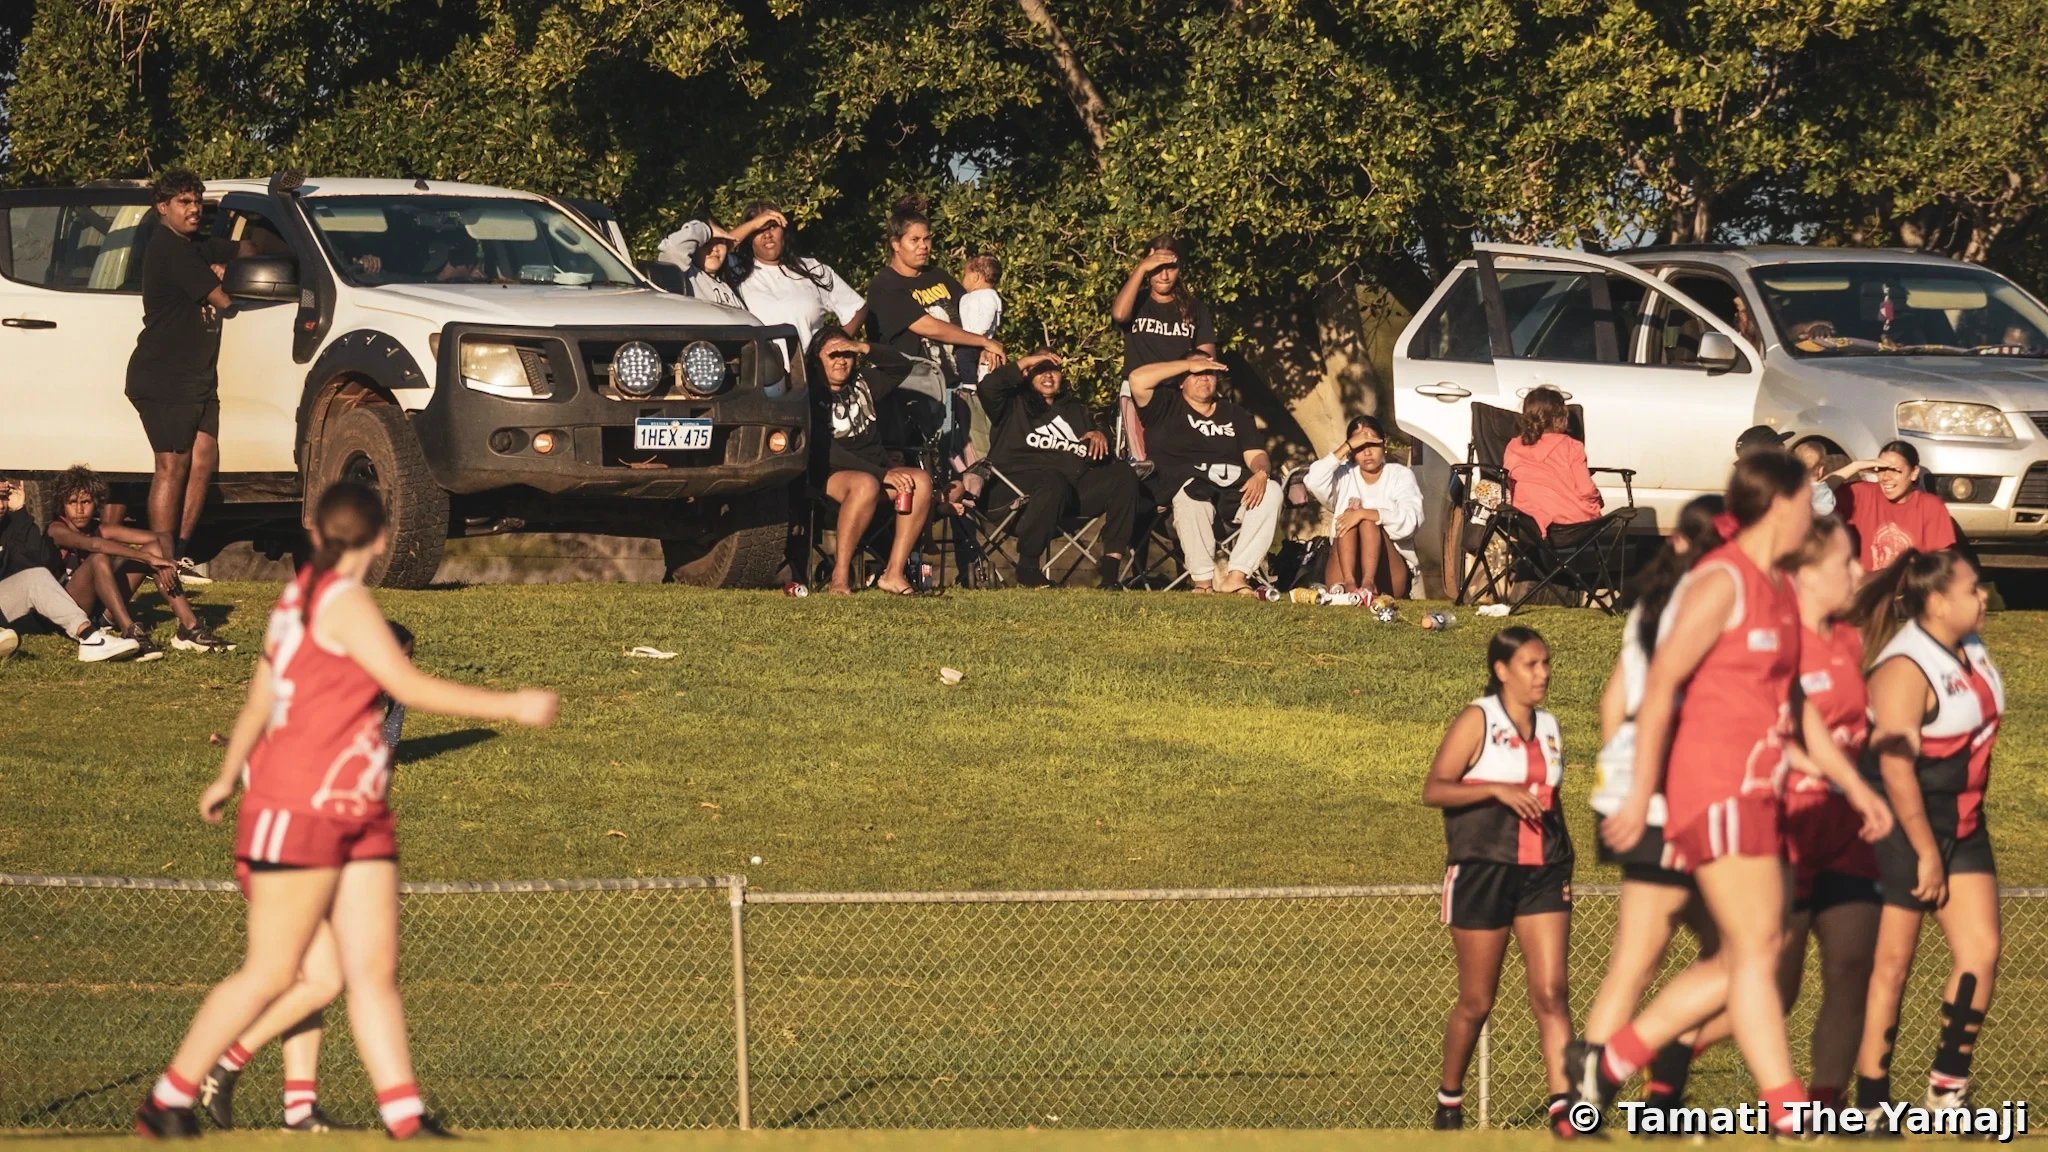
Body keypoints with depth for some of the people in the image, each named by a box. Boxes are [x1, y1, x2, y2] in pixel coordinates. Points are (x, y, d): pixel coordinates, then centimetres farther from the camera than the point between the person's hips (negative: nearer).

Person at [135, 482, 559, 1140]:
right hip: (300, 809, -9)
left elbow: (259, 698, 23)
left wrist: (228, 778, 37)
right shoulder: (343, 600, -12)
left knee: (375, 971, -1)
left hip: (356, 815, 9)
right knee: (270, 974, -5)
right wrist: (513, 707, -13)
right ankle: (166, 1105, 3)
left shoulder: (301, 598, 14)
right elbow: (409, 687, -17)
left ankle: (406, 1118, -7)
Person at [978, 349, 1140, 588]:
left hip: (1076, 485, 5)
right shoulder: (1014, 404, 18)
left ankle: (1112, 565, -26)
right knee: (1053, 483, -41)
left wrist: (1100, 436, 5)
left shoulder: (1075, 409, 32)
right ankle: (1028, 566, -27)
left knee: (1122, 475, -21)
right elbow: (989, 387, -3)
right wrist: (1026, 362, 5)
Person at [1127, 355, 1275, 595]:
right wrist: (1189, 364, 3)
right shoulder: (1167, 406, 15)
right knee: (1192, 493, -39)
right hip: (1180, 483, -4)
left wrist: (1261, 473, -13)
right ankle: (1203, 580, -37)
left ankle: (1236, 576, -31)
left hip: (1234, 488, 4)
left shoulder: (1236, 416, 25)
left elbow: (1256, 454, 12)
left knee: (1270, 492, -26)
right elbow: (1138, 380, -3)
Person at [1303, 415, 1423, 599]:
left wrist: (1364, 514, -24)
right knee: (1351, 511, -21)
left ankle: (1368, 583, -49)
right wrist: (1347, 446, -10)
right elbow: (1314, 482, -11)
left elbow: (1411, 521, -11)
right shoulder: (1344, 475, 13)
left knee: (1368, 520, -24)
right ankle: (1348, 582, -45)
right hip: (1345, 568, 1)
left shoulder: (1400, 475, 8)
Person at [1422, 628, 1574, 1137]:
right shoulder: (1477, 721, -4)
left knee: (1551, 992, -10)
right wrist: (1497, 790, -23)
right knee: (1477, 1001, 3)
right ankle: (1449, 1102, 23)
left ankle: (1563, 1109, -19)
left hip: (1541, 875, 4)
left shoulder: (1548, 728, 14)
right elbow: (1433, 790, -12)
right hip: (1482, 873, -4)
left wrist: (1564, 867, 16)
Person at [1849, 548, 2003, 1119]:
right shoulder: (1905, 669, -21)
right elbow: (1895, 768, -25)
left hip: (1961, 826, 8)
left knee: (1981, 950, -1)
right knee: (1892, 964, 0)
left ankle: (1949, 1084, 9)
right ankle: (1871, 1104, 7)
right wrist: (1927, 852, -22)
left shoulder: (1971, 650, 6)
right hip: (1902, 831, -8)